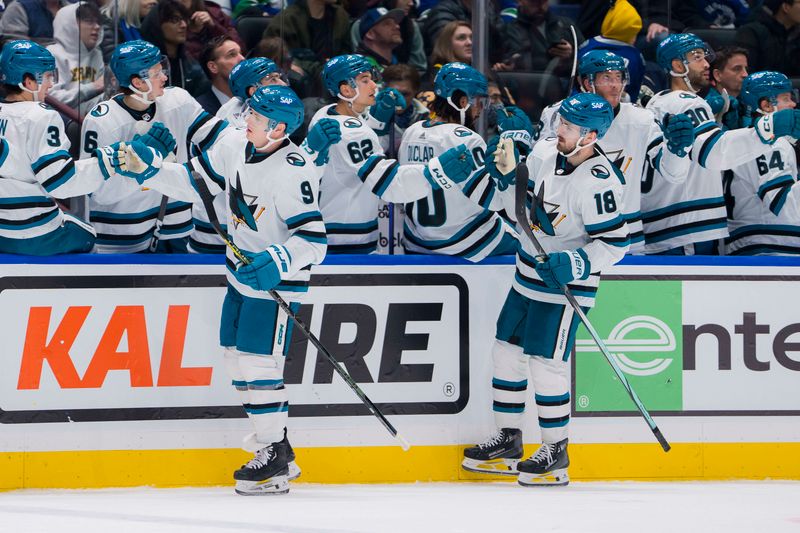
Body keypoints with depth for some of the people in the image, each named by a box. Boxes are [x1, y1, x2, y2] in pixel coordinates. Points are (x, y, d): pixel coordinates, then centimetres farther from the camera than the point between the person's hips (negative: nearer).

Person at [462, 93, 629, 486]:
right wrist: (507, 176, -7)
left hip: (564, 284, -8)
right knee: (507, 351, 12)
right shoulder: (544, 152, 0)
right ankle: (508, 440, 26)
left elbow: (614, 243, -22)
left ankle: (556, 452, 4)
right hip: (528, 276, 8)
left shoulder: (598, 181, -24)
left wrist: (574, 263, -34)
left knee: (546, 363, -9)